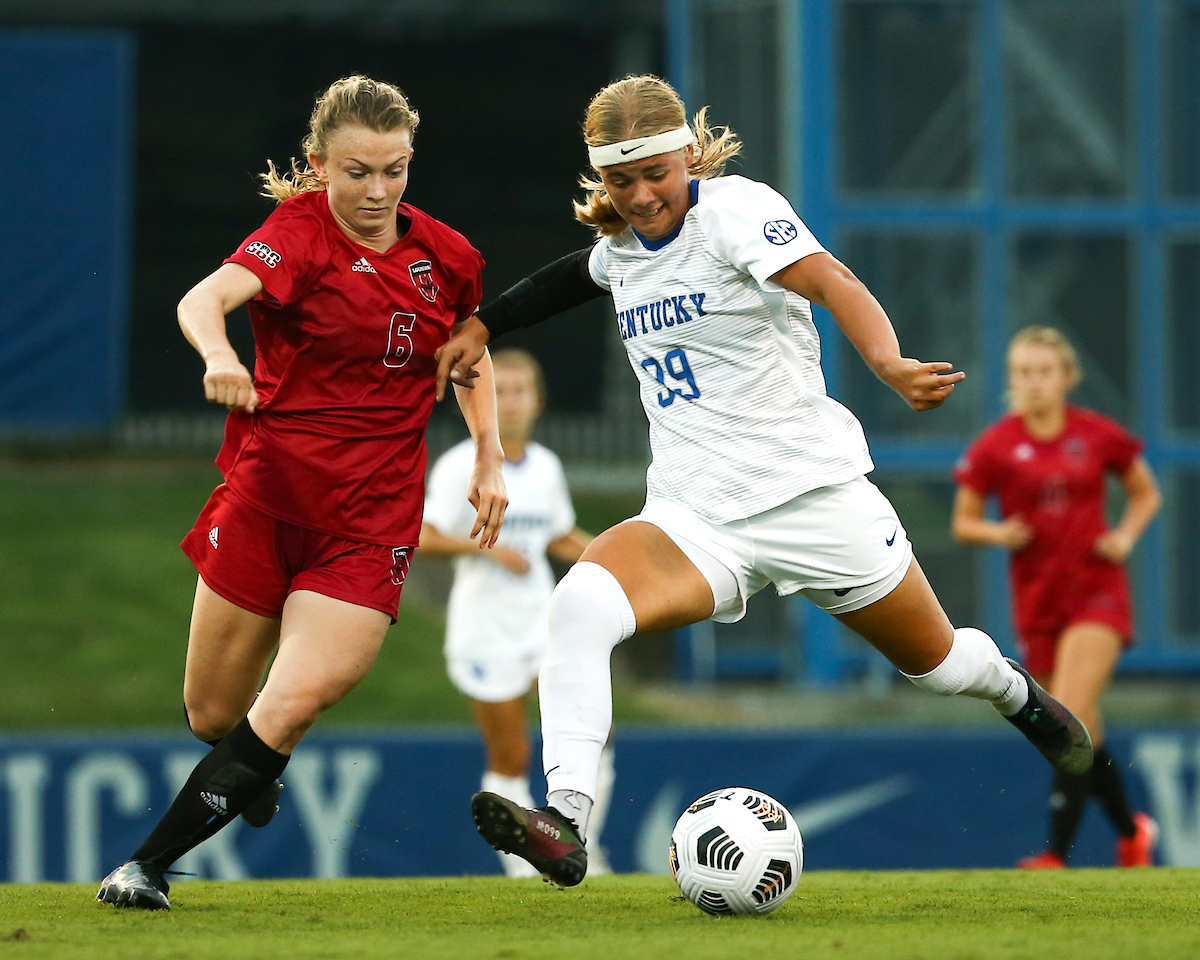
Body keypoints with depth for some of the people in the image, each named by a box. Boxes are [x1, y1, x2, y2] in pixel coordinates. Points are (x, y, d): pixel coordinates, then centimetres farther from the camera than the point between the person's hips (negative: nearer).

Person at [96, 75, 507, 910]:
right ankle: (261, 765, 47)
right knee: (212, 714, 10)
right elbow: (207, 296, -30)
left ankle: (149, 865, -8)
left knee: (293, 705, -18)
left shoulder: (447, 257, 3)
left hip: (371, 517, 1)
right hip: (269, 488, -1)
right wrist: (217, 352, -52)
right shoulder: (299, 235, -10)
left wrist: (490, 458, 13)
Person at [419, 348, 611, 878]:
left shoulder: (546, 467, 8)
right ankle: (523, 868, 10)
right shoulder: (459, 466, -8)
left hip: (544, 625, 4)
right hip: (483, 631, -4)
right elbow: (423, 538, -15)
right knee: (510, 760, -2)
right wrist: (487, 548, -25)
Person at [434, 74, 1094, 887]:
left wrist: (890, 365, -49)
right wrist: (482, 324, 27)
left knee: (938, 661, 15)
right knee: (580, 602, -27)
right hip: (692, 520, 4)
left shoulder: (735, 209, -14)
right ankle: (565, 825, -33)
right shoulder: (620, 246, 6)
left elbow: (830, 282, -31)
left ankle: (1021, 698, 52)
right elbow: (582, 274, 32)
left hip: (814, 493, -4)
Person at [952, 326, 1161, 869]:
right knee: (1082, 732, 6)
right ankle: (1131, 832, 31)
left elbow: (1145, 493, 16)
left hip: (1097, 587, -2)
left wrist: (1125, 536, -2)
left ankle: (1058, 853, -21)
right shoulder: (994, 448, -1)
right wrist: (998, 533, -14)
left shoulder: (1100, 437, 0)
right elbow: (964, 522, 7)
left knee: (1071, 717, -18)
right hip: (1037, 598, 2)